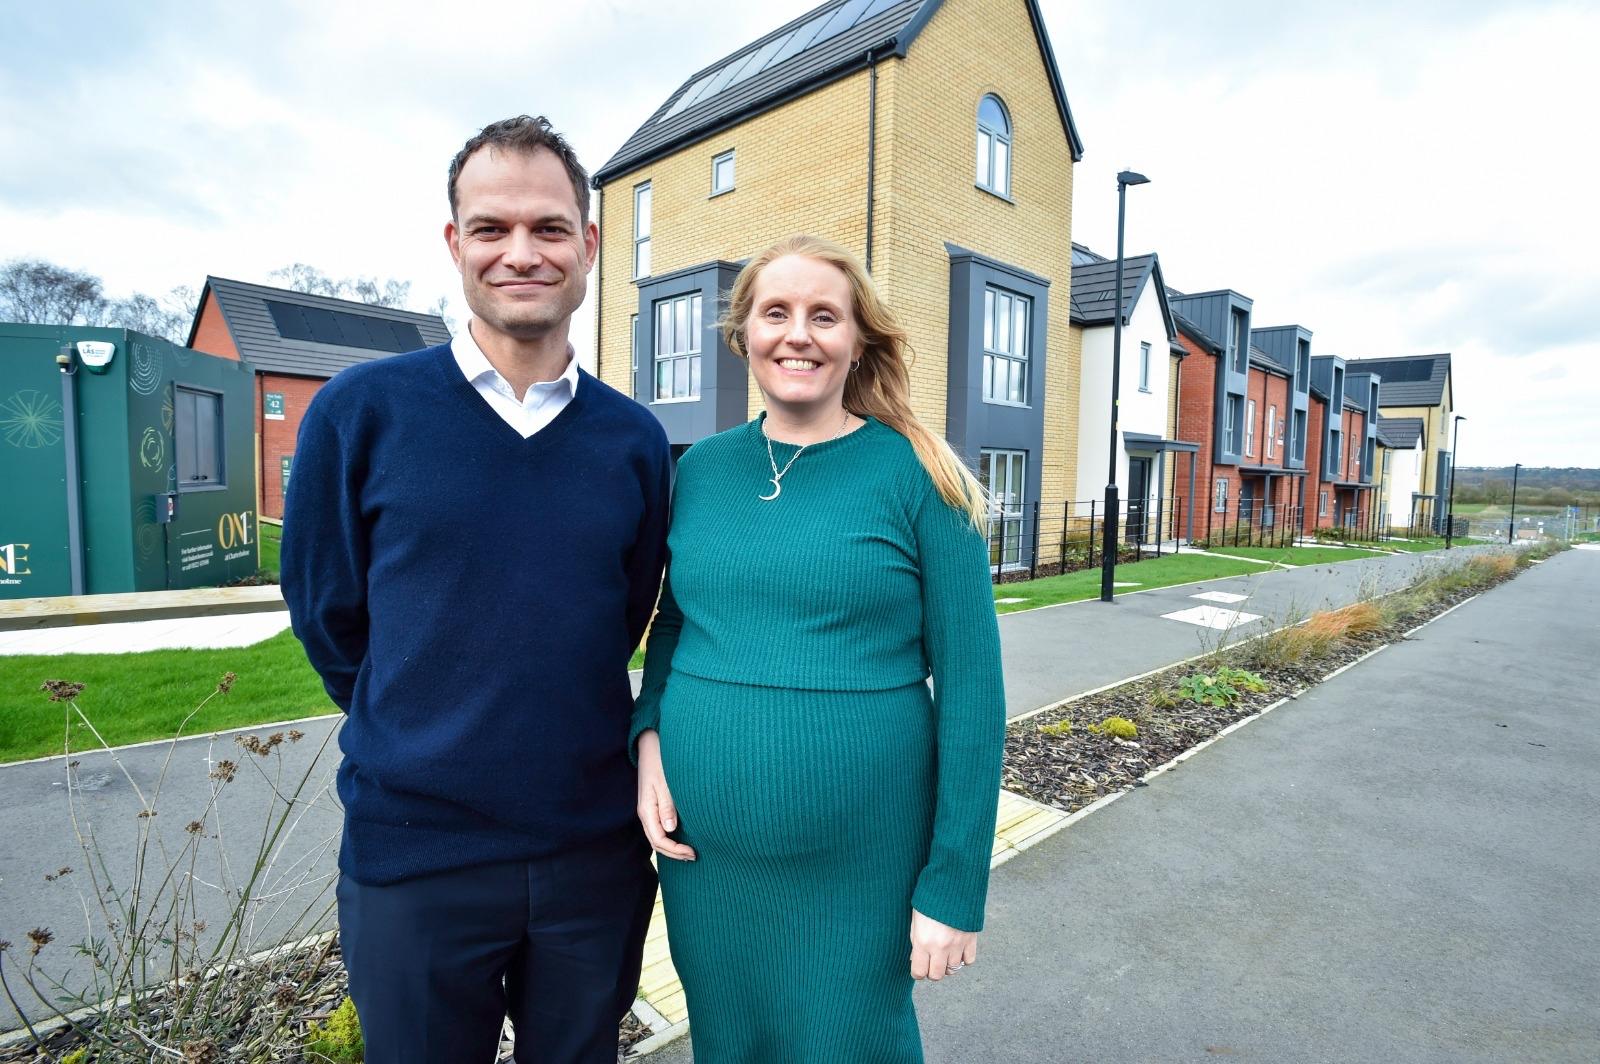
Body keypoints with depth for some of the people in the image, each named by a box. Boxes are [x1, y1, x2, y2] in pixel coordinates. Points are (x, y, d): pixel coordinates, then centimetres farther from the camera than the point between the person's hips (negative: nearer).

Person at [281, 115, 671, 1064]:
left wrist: (560, 739, 6)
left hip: (596, 852, 2)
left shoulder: (635, 441, -3)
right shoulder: (361, 411, -8)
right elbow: (328, 615, 1)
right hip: (411, 855, -1)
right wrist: (420, 744, 7)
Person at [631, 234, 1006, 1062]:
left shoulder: (914, 474, -10)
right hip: (703, 852, 4)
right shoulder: (701, 467, 2)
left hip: (855, 860, -3)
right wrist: (649, 735, -5)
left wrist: (953, 886, -9)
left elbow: (970, 685, -9)